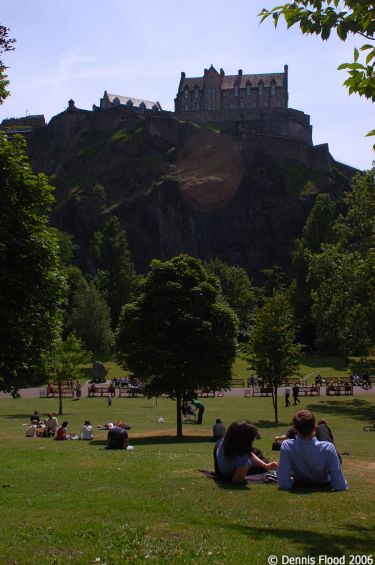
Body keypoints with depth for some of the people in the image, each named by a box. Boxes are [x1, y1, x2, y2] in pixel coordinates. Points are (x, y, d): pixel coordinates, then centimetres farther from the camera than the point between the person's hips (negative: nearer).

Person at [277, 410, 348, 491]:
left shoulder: (287, 447, -38)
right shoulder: (328, 448, -40)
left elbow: (284, 485, -35)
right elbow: (341, 486, -36)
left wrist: (292, 480, -13)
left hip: (300, 484, 1)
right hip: (324, 484, -1)